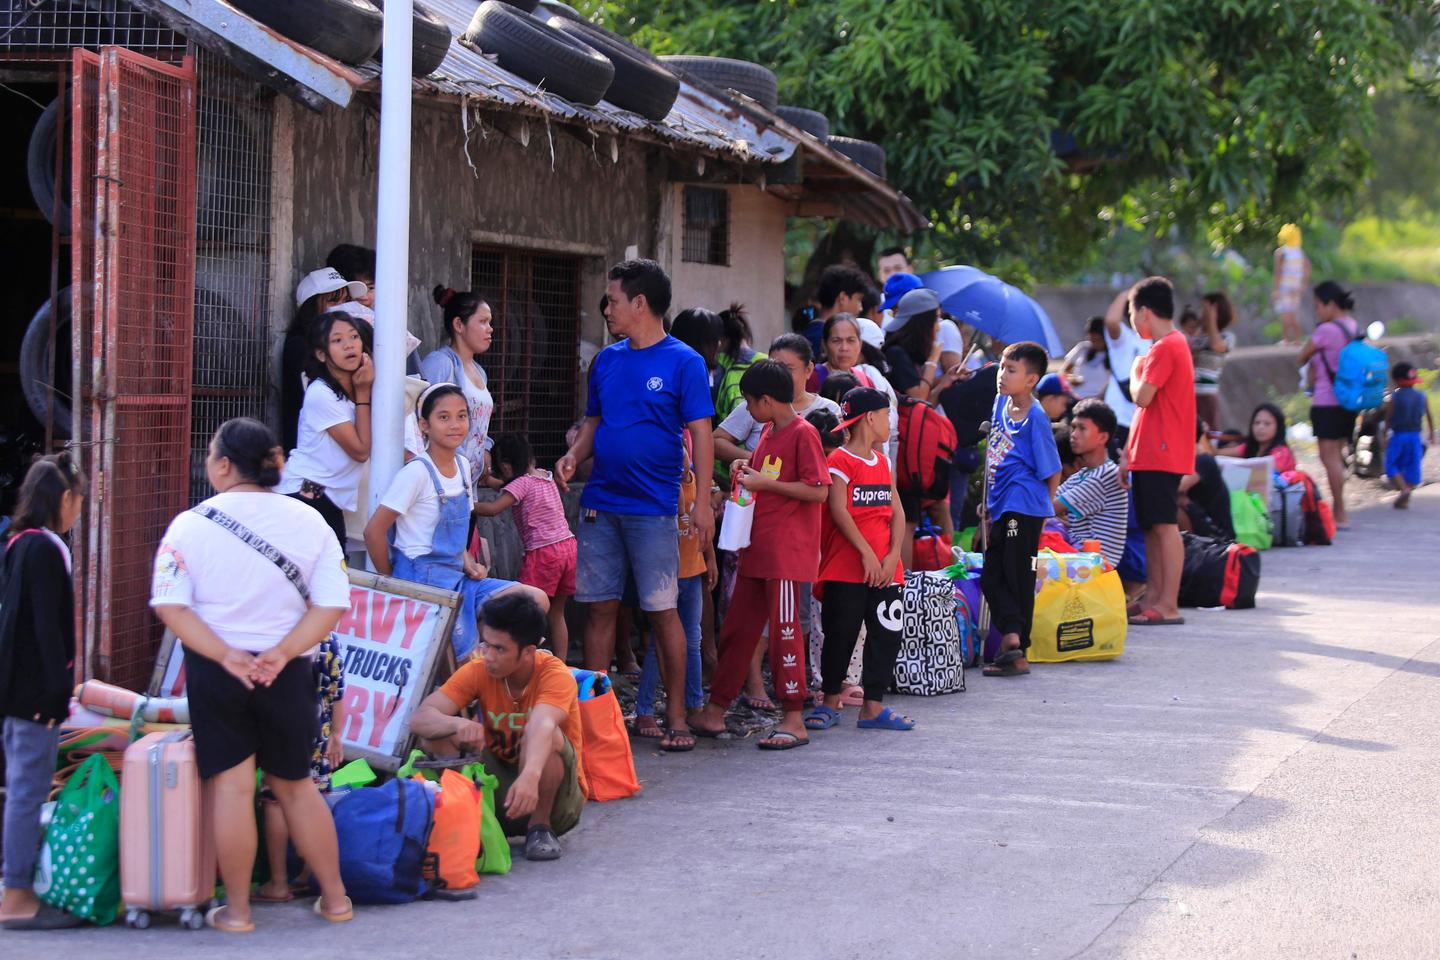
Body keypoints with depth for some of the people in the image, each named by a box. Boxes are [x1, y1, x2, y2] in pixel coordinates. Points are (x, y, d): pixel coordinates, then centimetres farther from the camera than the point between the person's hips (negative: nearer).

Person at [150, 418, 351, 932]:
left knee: (231, 786, 4)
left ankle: (236, 910, 9)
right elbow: (332, 605, -7)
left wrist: (227, 656, -15)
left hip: (214, 672, -2)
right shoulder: (307, 521, -1)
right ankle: (334, 898, 23)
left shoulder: (191, 524, -7)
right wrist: (281, 653, -10)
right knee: (295, 783, 17)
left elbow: (170, 607, -13)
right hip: (287, 675, 2)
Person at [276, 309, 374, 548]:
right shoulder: (321, 394, -14)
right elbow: (360, 450, -12)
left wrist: (367, 388, -2)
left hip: (331, 502, 8)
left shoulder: (357, 386, 9)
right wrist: (362, 392, -8)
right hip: (302, 494, -8)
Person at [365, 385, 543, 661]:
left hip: (455, 575, 8)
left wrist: (468, 562, 5)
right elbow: (374, 531, -16)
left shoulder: (463, 466, 9)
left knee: (537, 601, -5)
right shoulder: (417, 472, -15)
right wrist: (390, 582, -8)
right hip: (422, 576, -8)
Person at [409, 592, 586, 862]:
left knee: (547, 737, -34)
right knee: (437, 732, -18)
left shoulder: (556, 675, -20)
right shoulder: (478, 672, -10)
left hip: (556, 799, -3)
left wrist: (531, 776, -62)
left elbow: (542, 725, -42)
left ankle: (540, 827, -11)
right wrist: (457, 724, -45)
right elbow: (420, 719, -22)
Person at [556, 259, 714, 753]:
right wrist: (574, 456, 0)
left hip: (653, 508, -5)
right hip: (601, 503, 5)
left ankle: (676, 717, 5)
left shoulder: (683, 362, -4)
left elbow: (700, 433, -7)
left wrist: (702, 499, -15)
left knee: (662, 610, -2)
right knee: (600, 608, 6)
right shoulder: (607, 361, 12)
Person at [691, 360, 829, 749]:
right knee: (737, 627, 10)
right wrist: (745, 469, 9)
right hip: (757, 549, 9)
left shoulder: (803, 433, -11)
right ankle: (715, 712, 16)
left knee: (784, 630, -5)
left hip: (788, 552, -9)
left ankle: (794, 720, 1)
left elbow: (819, 491, -18)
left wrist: (763, 482, -16)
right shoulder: (768, 433, 16)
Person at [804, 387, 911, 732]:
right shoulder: (840, 461, -5)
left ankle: (873, 706, 9)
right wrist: (867, 553, -16)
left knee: (886, 634, 4)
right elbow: (838, 510, -13)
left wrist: (893, 556, -3)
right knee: (841, 634, -1)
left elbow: (896, 511, 11)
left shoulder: (882, 461, 16)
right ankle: (830, 701, 13)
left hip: (885, 570, 7)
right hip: (846, 569, -6)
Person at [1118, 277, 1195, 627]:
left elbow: (1142, 397, -20)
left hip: (1161, 455, -10)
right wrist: (1129, 454, 20)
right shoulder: (1173, 345, 21)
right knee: (1152, 527, 12)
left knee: (1165, 525, -10)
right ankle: (1153, 598, 16)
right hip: (1149, 454, 10)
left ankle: (1168, 606, -11)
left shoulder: (1164, 348, -13)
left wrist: (1135, 372, 1)